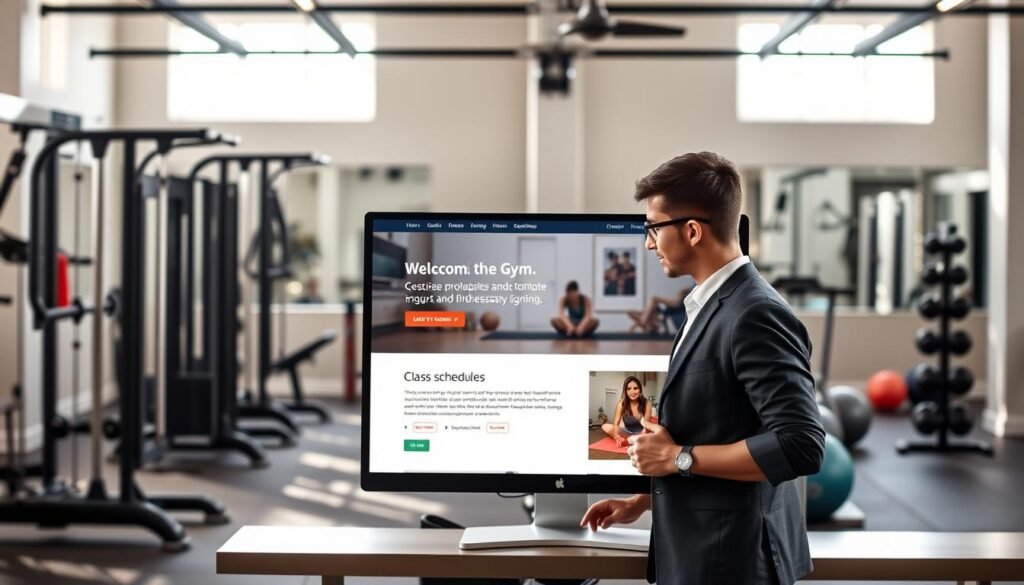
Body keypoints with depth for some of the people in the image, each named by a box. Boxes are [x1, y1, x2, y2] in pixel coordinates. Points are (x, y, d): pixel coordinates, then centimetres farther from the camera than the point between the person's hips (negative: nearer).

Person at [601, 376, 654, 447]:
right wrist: (616, 435, -42)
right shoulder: (621, 404, -14)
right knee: (605, 427, -20)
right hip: (627, 432, 1)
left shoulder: (647, 404, -16)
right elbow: (616, 423, -21)